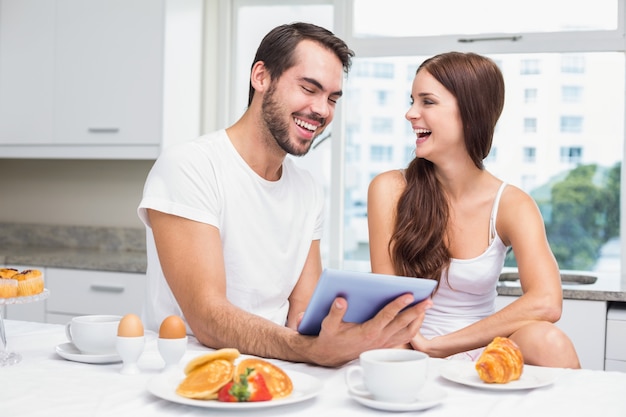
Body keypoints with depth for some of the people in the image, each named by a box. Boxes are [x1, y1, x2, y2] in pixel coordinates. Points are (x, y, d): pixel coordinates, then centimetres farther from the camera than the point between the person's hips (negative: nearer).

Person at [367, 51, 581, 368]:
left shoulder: (511, 205, -5)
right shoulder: (390, 189, -6)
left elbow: (546, 303, -22)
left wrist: (434, 344, -24)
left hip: (482, 354, 3)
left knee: (546, 342, -29)